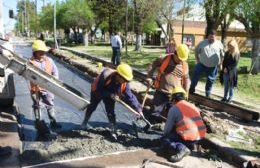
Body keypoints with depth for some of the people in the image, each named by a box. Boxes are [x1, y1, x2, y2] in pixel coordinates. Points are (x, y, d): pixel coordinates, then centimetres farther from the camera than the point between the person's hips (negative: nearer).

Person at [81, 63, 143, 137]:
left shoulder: (125, 84, -31)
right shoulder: (106, 75, -43)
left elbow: (130, 96, -27)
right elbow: (99, 90, -33)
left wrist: (138, 109, -34)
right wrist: (109, 94, -43)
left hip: (110, 95, 2)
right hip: (97, 92, -2)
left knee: (111, 112, -7)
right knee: (92, 107, 18)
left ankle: (113, 130, 8)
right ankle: (85, 122, 43)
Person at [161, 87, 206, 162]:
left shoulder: (174, 108, -4)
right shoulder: (193, 106, 15)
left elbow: (168, 127, 1)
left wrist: (164, 135, 24)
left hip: (188, 138, -8)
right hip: (200, 136, 8)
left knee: (164, 140, 6)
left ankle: (181, 148, -18)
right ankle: (189, 145, 11)